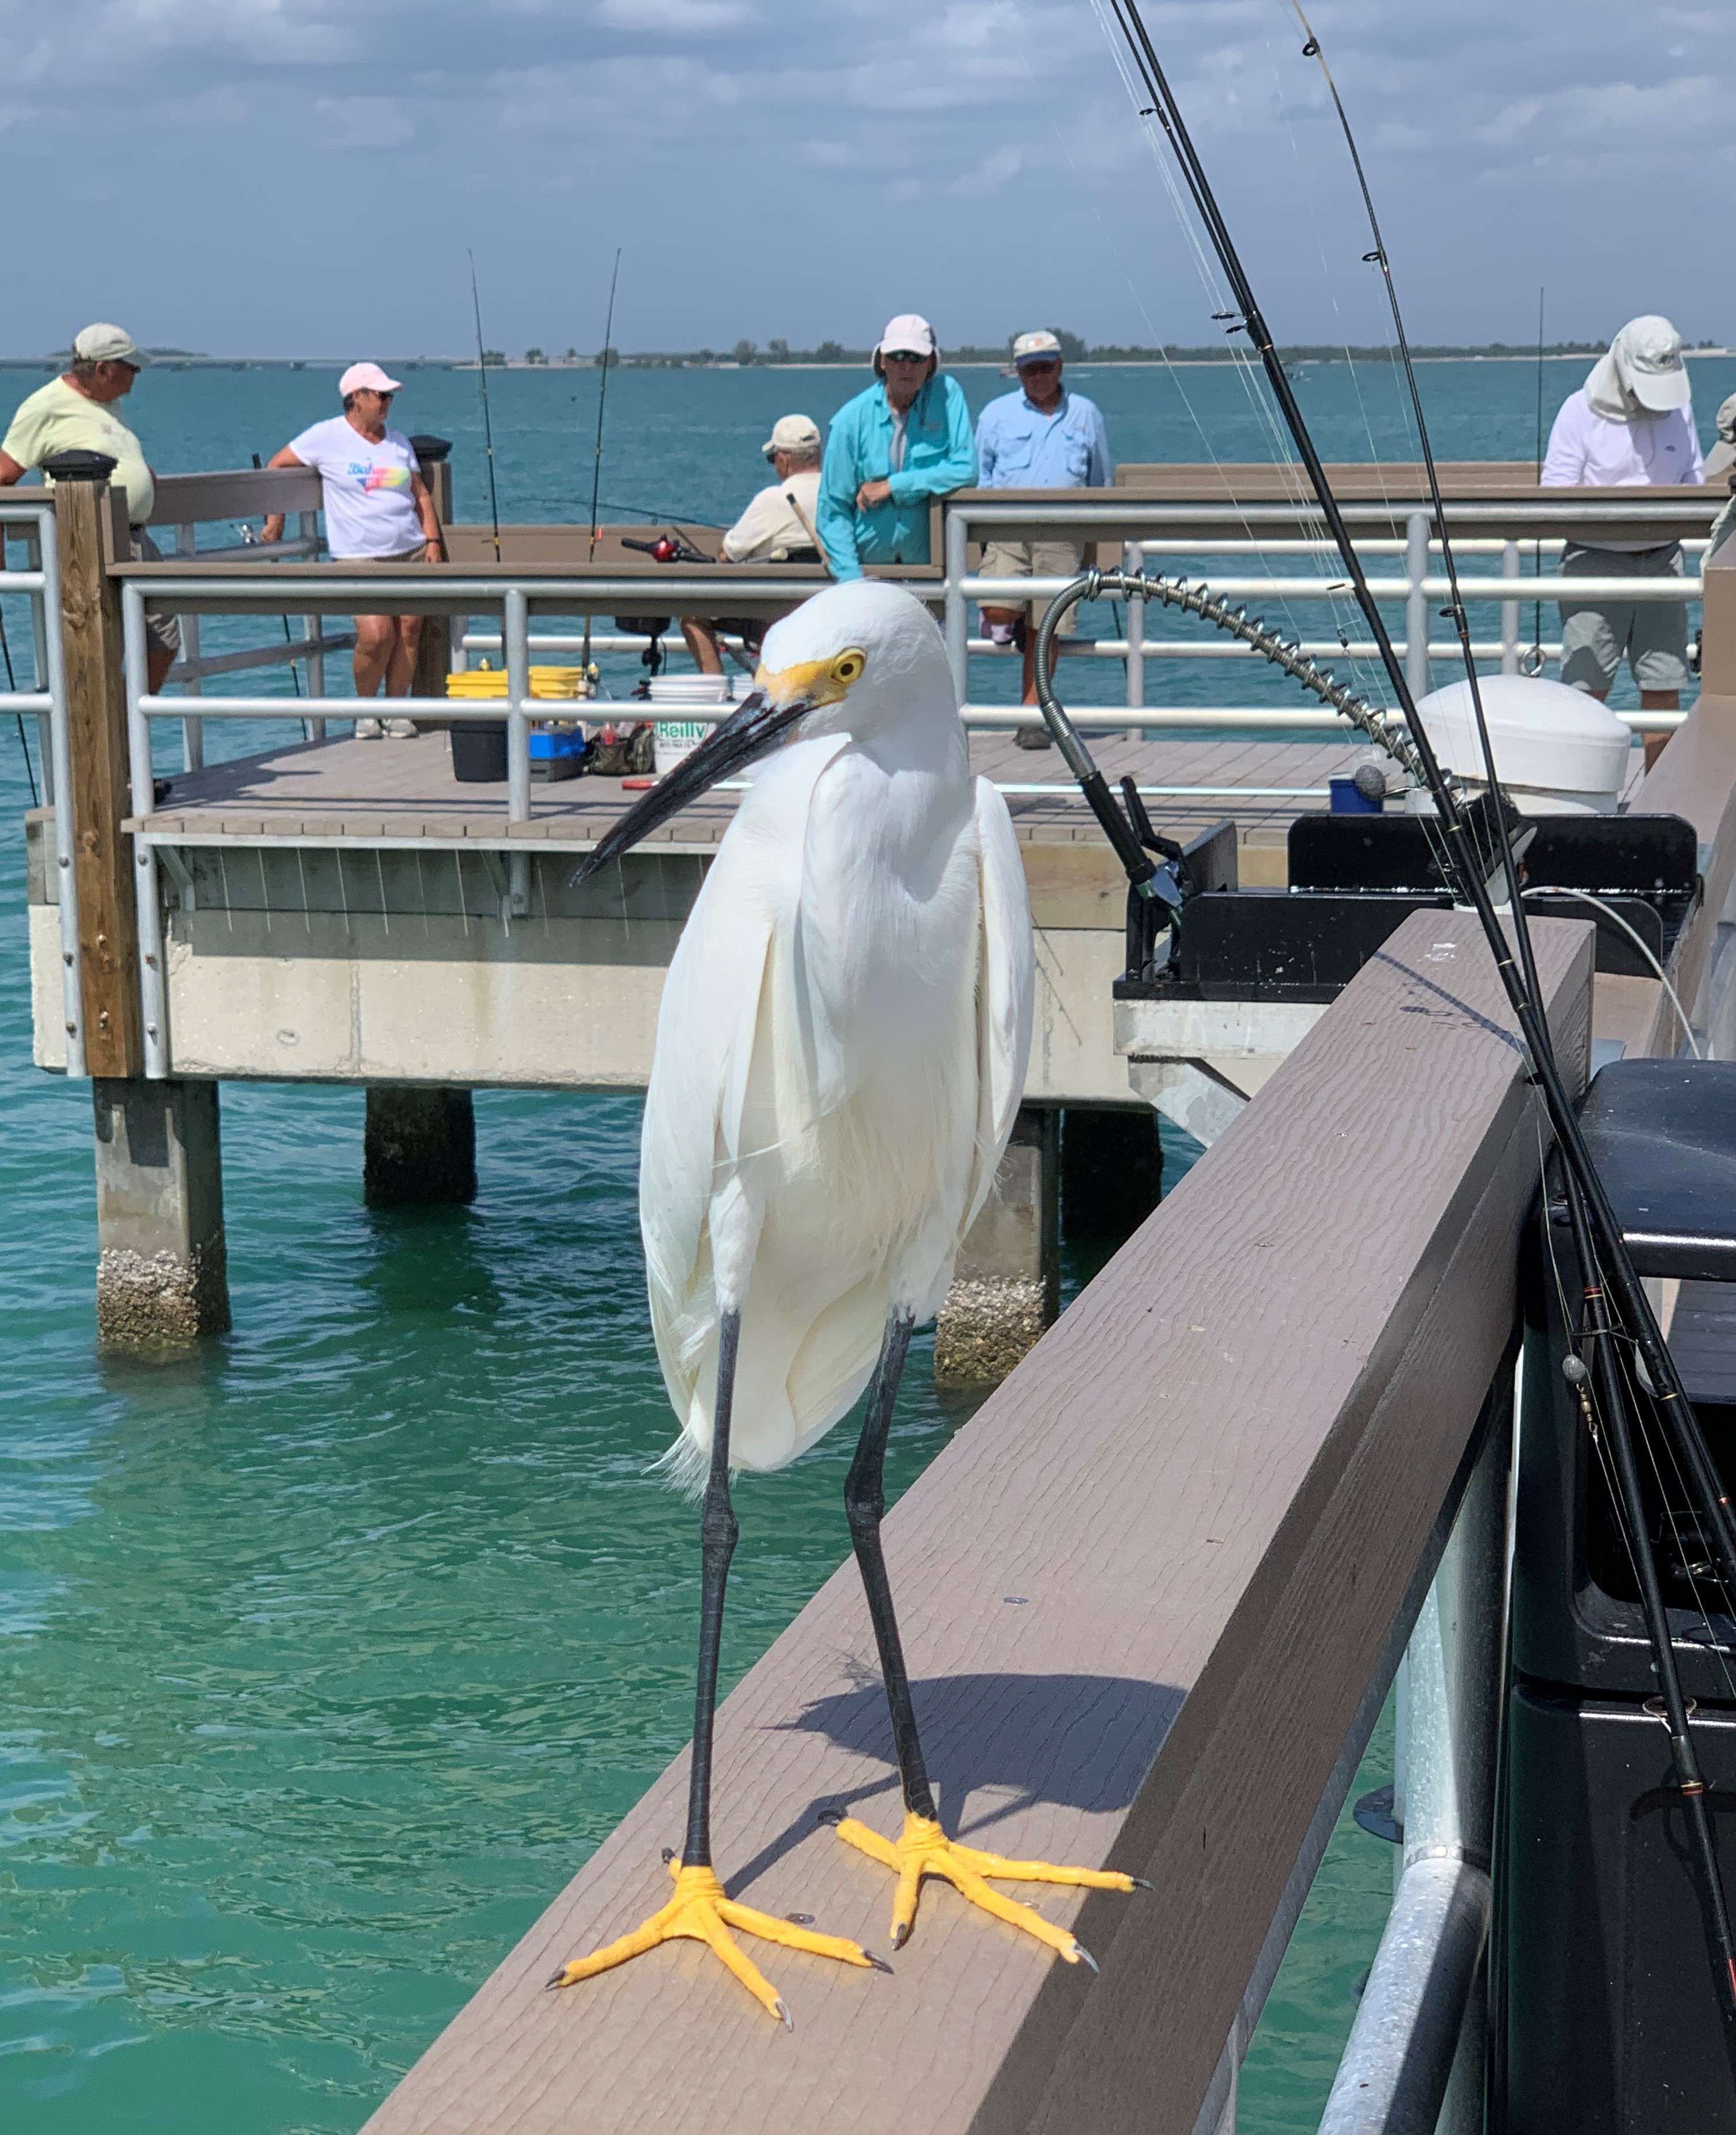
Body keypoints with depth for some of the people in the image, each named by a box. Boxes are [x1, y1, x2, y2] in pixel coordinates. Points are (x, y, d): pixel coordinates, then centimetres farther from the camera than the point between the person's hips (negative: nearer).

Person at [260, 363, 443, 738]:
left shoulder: (398, 441, 15)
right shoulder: (328, 436, -1)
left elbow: (421, 494, 17)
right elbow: (276, 466, 5)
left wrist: (432, 540, 6)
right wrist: (276, 517, 3)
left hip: (410, 552, 5)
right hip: (359, 556, -5)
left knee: (409, 628, -3)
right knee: (376, 633, -17)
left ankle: (397, 708, 8)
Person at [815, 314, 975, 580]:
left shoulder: (948, 396, 0)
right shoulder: (851, 418, -2)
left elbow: (965, 470, -8)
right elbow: (833, 509, -1)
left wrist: (893, 486, -11)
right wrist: (851, 579, -11)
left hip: (932, 562, 0)